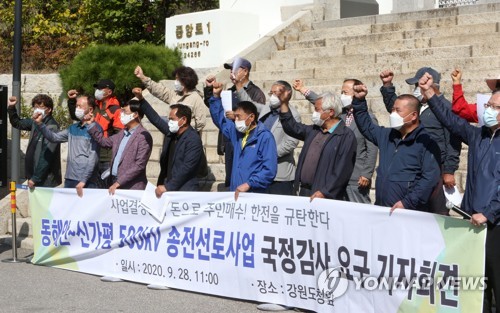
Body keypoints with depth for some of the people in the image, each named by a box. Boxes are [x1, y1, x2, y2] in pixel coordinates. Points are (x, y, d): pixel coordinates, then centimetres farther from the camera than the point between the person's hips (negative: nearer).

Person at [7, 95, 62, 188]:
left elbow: (46, 156, -21)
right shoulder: (34, 123, 8)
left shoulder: (52, 127, -18)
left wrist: (35, 178, -18)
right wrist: (11, 108, 9)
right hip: (34, 175, 8)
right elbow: (17, 123, 27)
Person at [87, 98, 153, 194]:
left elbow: (139, 165, -17)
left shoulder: (144, 136, -11)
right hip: (114, 183, 7)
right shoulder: (122, 134, 15)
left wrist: (119, 182, -18)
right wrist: (91, 125, 19)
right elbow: (104, 142, 28)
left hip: (131, 187, -7)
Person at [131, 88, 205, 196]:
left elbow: (186, 168, -18)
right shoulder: (171, 133, 12)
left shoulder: (193, 140, -12)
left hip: (184, 191, -7)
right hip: (168, 188, 7)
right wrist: (141, 99, 17)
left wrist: (168, 187, -19)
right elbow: (156, 119, 21)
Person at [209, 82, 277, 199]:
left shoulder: (265, 137, -9)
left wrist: (248, 184, -20)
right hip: (235, 193, 6)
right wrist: (216, 96, 20)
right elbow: (220, 119, 30)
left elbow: (269, 169, -16)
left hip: (255, 194, -6)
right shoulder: (236, 133, 13)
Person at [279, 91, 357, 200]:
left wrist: (325, 192, -20)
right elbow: (292, 127, 31)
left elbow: (342, 170, -15)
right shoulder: (314, 131, 17)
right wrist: (284, 103, 24)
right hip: (304, 192, 7)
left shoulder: (346, 136, -8)